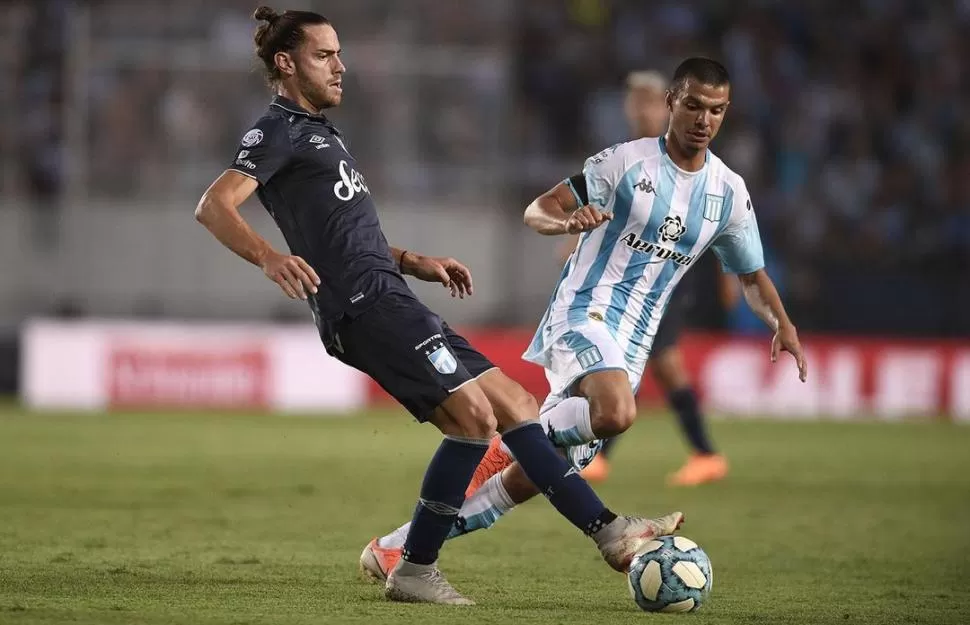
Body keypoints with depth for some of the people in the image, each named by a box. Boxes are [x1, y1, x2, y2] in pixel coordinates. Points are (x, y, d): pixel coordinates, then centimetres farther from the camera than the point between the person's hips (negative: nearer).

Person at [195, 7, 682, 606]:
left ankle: (611, 532, 5)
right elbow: (214, 206, -17)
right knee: (474, 415, -18)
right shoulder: (278, 132, -2)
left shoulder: (321, 133, 28)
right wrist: (269, 258, -35)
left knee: (515, 404, 5)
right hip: (365, 308, -10)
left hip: (390, 302, 10)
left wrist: (414, 261, 24)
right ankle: (415, 571, -12)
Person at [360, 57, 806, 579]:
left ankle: (401, 544, 13)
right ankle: (508, 449, -15)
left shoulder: (729, 193, 9)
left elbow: (752, 276, 20)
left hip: (631, 348, 5)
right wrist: (567, 221, -29)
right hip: (583, 315, -5)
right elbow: (537, 211, -5)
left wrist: (781, 324, 0)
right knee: (615, 412, -39)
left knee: (533, 475, -1)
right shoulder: (625, 162, -5)